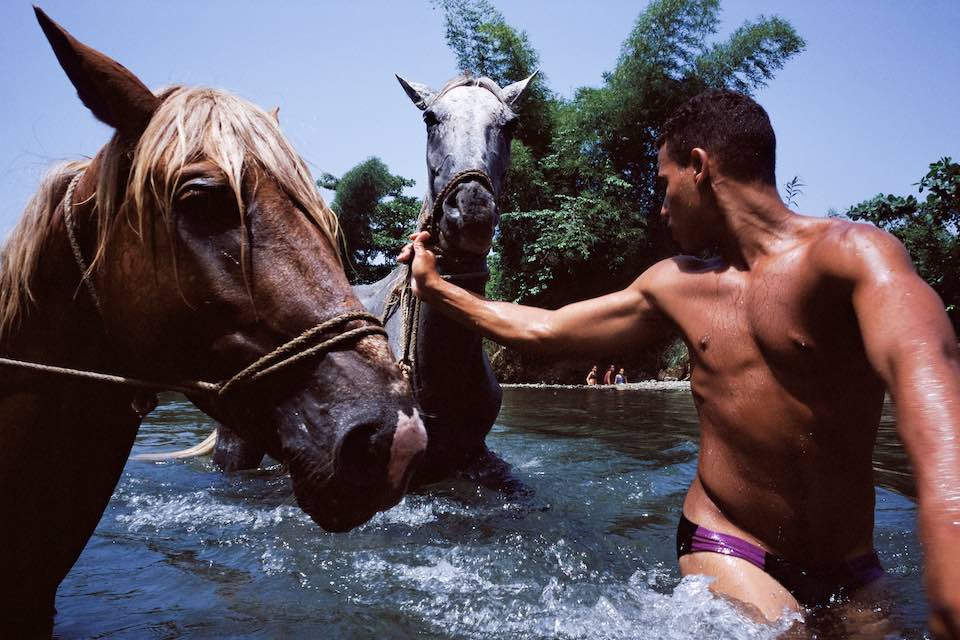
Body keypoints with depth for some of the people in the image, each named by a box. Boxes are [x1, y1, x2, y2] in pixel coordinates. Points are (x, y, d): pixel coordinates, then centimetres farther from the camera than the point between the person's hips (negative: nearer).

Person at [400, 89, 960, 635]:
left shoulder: (850, 251, -11)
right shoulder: (676, 286, 6)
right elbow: (541, 329, 14)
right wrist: (436, 287, 18)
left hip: (852, 571, -1)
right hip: (729, 553, 1)